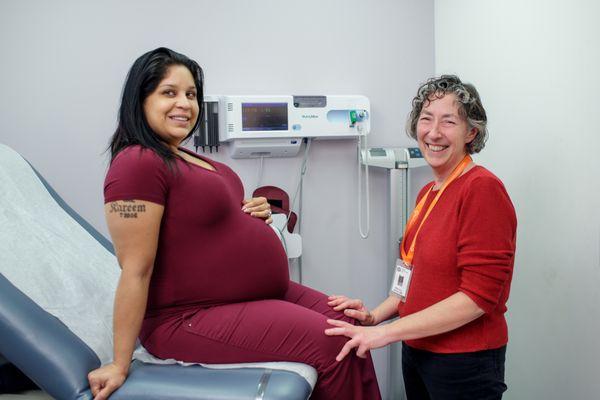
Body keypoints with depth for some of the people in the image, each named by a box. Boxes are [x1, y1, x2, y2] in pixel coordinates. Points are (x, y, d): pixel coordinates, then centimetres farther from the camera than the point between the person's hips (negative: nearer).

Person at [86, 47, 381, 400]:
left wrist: (254, 214, 3)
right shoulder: (138, 163, -18)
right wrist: (120, 365, -18)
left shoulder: (186, 158, 11)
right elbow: (136, 270, -21)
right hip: (194, 317, -10)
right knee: (329, 345, -16)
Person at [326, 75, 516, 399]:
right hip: (416, 350, 7)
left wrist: (385, 332, -21)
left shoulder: (483, 188, -18)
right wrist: (375, 315, -2)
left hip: (464, 361, -7)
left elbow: (479, 296, -21)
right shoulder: (427, 193, 6)